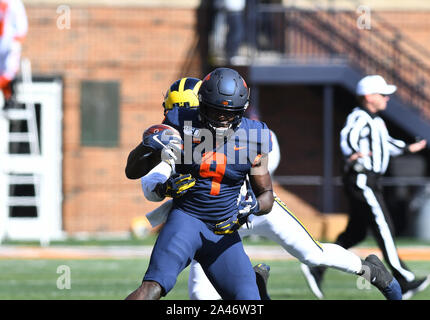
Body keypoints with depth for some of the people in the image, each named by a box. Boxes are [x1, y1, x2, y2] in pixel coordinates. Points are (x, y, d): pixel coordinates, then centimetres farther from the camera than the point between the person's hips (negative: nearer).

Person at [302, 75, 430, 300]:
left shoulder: (375, 119, 16)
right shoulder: (358, 118, -15)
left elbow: (385, 143, 33)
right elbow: (348, 138, -34)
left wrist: (407, 148, 44)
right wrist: (353, 154, -55)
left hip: (370, 183, 10)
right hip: (361, 180, -10)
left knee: (356, 233, 11)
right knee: (383, 229, -10)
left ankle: (317, 267, 14)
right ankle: (404, 281, -9)